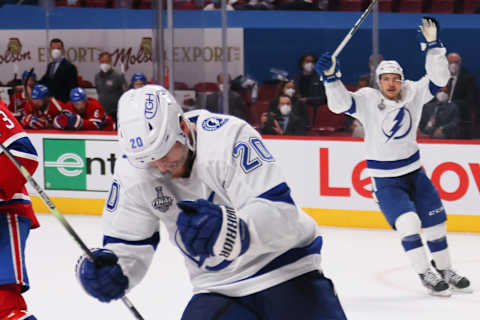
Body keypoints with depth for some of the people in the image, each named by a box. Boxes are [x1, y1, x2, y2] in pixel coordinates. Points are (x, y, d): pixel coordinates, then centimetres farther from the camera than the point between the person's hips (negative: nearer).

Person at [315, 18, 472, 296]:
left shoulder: (413, 94, -6)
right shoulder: (367, 100, -15)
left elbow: (438, 78, -11)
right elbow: (340, 104, -27)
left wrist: (433, 45, -21)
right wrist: (331, 78, -42)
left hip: (414, 171, 4)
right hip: (385, 179, -4)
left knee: (435, 219, 9)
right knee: (408, 223, -17)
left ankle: (445, 270, 25)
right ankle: (426, 275, -6)